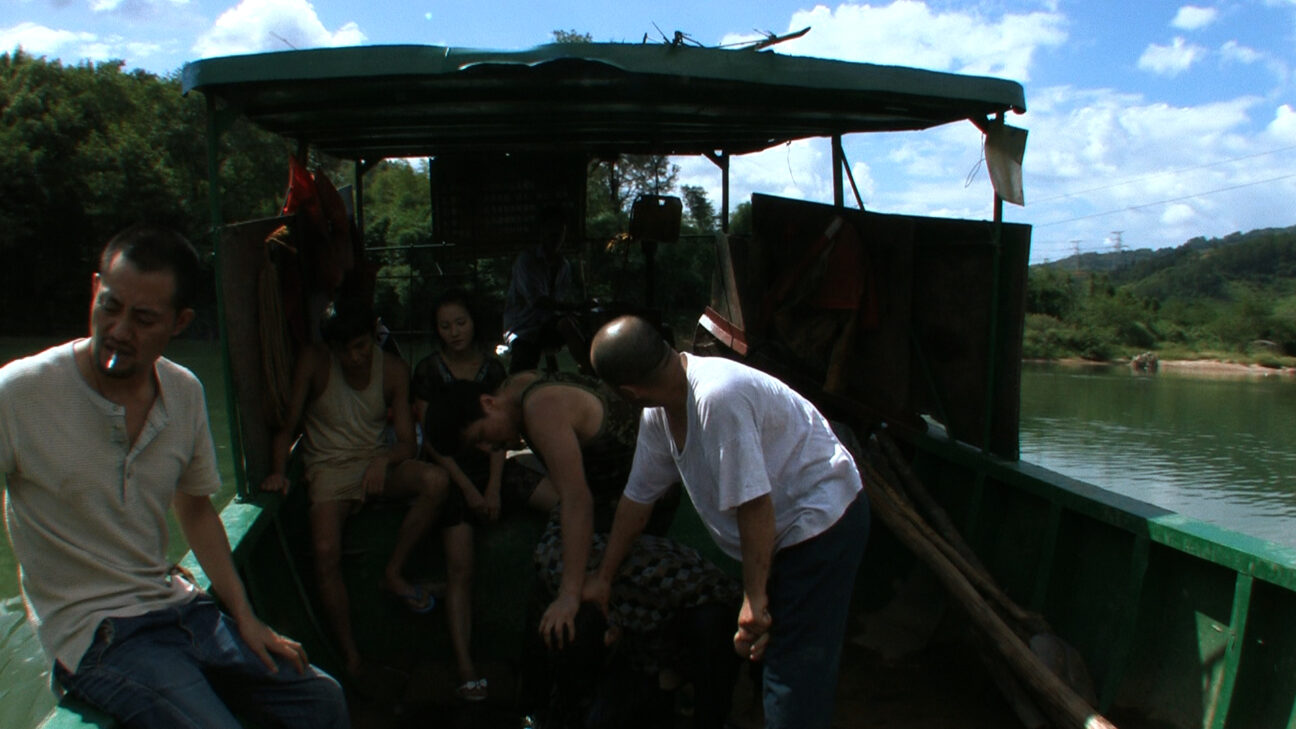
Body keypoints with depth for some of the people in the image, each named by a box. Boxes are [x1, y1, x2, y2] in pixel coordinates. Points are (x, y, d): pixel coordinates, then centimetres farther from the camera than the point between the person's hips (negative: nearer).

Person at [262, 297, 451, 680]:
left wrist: (384, 460, -26)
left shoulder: (394, 369, -3)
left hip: (378, 461, 2)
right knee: (326, 554, -27)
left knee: (436, 481, -28)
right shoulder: (313, 362, -9)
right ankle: (350, 656, -12)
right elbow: (287, 424, -6)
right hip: (329, 467, -2)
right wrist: (277, 471, -23)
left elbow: (407, 443, -4)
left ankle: (394, 571, -10)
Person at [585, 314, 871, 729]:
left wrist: (754, 597, -19)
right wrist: (603, 577, 15)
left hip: (822, 520, -9)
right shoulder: (658, 411, -2)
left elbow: (754, 504, -28)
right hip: (782, 528, 9)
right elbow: (638, 496, 8)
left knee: (794, 670, -6)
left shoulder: (718, 398, -32)